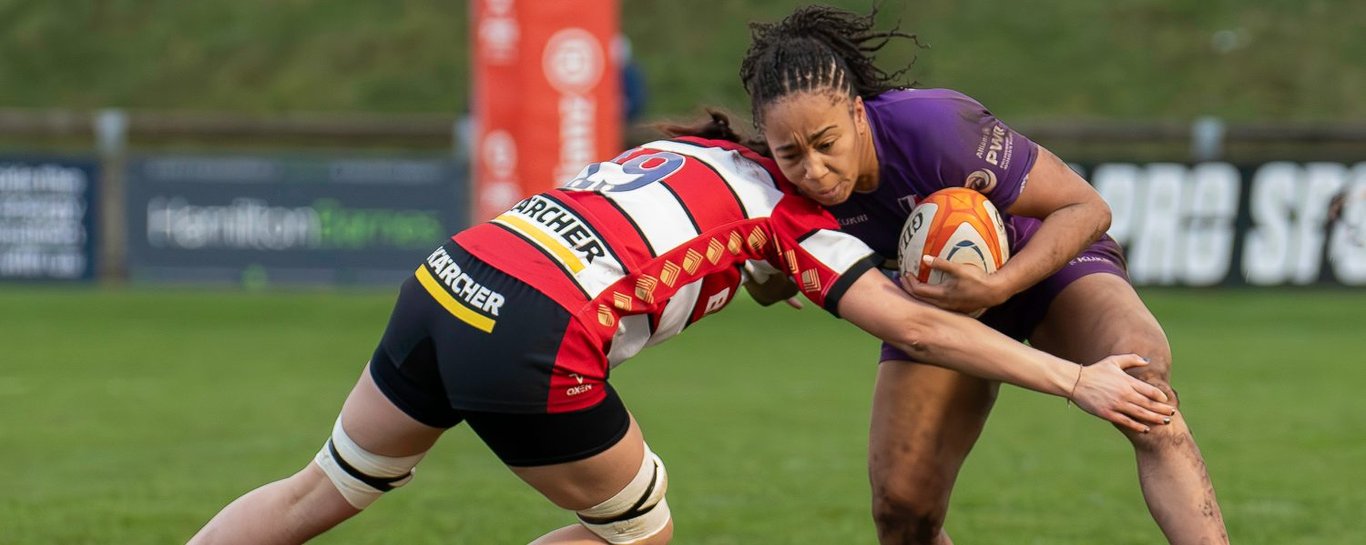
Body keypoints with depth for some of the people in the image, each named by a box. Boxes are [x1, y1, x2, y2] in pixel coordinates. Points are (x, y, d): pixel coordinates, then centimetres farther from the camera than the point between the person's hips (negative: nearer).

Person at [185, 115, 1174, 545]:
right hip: (531, 345, -6)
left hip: (445, 283, 7)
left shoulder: (677, 147, 26)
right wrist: (1076, 379, 6)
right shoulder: (792, 213, 8)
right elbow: (919, 330, 3)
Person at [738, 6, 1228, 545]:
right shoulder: (796, 185, -23)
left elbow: (1087, 208, -28)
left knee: (1143, 382, -34)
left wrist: (998, 287, -40)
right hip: (937, 294, 4)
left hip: (1049, 255, -4)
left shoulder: (933, 128, -37)